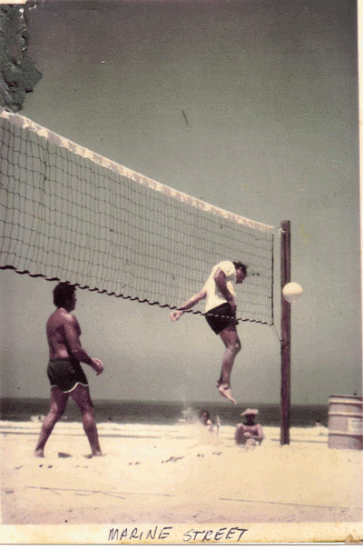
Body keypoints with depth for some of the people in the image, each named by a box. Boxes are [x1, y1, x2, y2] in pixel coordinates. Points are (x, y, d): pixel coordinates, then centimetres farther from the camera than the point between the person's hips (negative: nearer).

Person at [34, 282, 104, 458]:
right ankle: (96, 451, 0)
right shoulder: (68, 317, -11)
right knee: (87, 409, -2)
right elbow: (75, 349, -18)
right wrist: (93, 363, -6)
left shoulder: (52, 318, 19)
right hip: (68, 366, -9)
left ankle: (39, 449, 7)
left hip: (53, 365, 9)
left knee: (55, 410, 12)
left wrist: (90, 360, 20)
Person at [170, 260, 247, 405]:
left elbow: (199, 295, 24)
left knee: (236, 345, 14)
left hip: (212, 312, 9)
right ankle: (225, 385, -24)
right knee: (231, 346, -16)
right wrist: (230, 298, -11)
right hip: (221, 306, -9)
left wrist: (181, 309, 15)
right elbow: (218, 276, -13)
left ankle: (221, 381, 9)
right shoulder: (228, 265, 12)